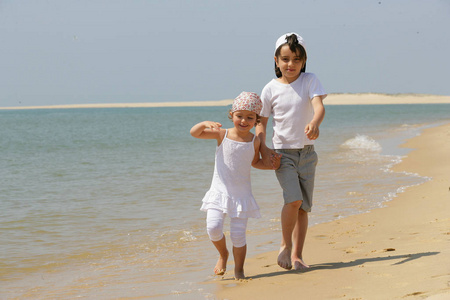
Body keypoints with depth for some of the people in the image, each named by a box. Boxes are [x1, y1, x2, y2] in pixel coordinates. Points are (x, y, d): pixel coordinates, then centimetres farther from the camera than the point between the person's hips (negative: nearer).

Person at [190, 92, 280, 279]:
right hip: (220, 191, 0)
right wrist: (205, 124, -25)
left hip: (241, 194, 0)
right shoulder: (222, 135, -2)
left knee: (238, 234, -3)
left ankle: (239, 270, 15)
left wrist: (271, 165, 2)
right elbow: (194, 133, -6)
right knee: (213, 227, -16)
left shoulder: (254, 141, 1)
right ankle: (223, 254, 15)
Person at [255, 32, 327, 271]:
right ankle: (285, 244, 1)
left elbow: (319, 106, -19)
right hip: (282, 152, -2)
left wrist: (314, 123, -41)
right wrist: (263, 147, -12)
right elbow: (261, 121, 3)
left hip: (307, 151, 2)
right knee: (294, 199, -20)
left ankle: (297, 255, 16)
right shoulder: (271, 89, -3)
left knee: (304, 206, 5)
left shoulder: (310, 81, -3)